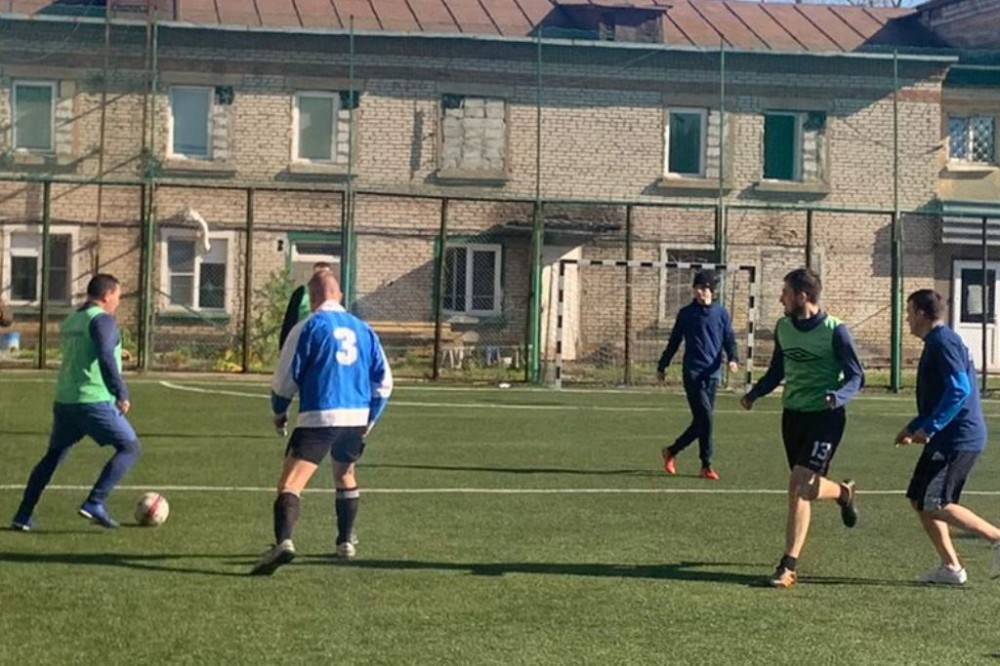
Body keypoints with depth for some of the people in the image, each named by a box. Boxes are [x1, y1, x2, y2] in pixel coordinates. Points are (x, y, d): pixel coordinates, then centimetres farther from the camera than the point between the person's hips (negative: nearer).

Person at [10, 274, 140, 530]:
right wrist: (122, 394, -21)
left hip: (64, 400, 8)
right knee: (130, 448, 1)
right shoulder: (102, 319, -8)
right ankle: (95, 503, -10)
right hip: (94, 401, -8)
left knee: (52, 457, 17)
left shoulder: (70, 321, 18)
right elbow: (105, 358, -22)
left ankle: (23, 516, 13)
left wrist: (116, 352, 35)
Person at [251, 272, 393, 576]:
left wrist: (279, 411, 15)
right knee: (345, 476, 29)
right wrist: (370, 419, 25)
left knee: (290, 483, -12)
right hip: (356, 417, 6)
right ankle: (346, 542, 34)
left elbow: (286, 377, -1)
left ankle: (283, 542, -34)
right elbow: (383, 381, 14)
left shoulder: (308, 327, -1)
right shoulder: (363, 329, 13)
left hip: (319, 417, -5)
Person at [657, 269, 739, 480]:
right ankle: (706, 466, -4)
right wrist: (662, 366, 15)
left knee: (701, 421, 4)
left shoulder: (721, 313, 7)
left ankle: (672, 451, 23)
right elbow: (674, 342, 12)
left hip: (712, 374, 3)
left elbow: (729, 339, 7)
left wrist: (733, 359, -13)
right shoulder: (686, 313, 4)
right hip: (692, 372, -3)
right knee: (705, 418, -12)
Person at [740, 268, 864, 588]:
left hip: (824, 417, -7)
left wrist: (838, 396, -30)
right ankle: (843, 492, 50)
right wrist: (755, 393, 4)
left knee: (799, 486, -17)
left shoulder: (835, 331, -14)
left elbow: (856, 376, -10)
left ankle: (788, 565, -8)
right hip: (792, 414, 7)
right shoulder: (783, 328, 5)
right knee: (804, 488, 15)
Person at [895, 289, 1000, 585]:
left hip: (958, 439, -11)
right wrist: (914, 427, 22)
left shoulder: (943, 342, -13)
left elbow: (959, 389, -24)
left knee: (935, 504, -15)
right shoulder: (937, 342, 20)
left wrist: (929, 428, -24)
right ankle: (951, 566, 10)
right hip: (946, 438, 11)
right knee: (919, 501, 10)